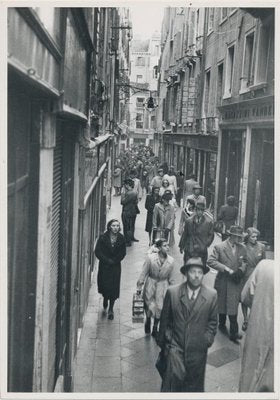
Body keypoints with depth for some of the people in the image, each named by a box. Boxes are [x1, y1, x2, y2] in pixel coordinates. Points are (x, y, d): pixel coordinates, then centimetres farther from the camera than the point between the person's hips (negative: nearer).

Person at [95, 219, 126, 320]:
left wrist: (114, 261, -10)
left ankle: (111, 309, 14)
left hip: (116, 267, 1)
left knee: (114, 288, 0)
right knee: (105, 285, 4)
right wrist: (107, 261, -15)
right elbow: (98, 252, -10)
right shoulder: (103, 238, -10)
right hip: (104, 266, -1)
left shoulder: (121, 238, -3)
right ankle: (105, 300, 37)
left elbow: (123, 253, 0)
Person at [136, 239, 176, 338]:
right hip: (150, 285, -2)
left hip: (163, 286, 2)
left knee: (160, 307, 6)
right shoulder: (150, 258, -17)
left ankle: (155, 328, 30)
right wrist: (139, 286, -2)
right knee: (150, 306, 4)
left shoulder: (171, 261, -10)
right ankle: (148, 320, 39)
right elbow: (144, 273, -7)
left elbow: (171, 277, 2)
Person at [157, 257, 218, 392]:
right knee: (175, 375, -18)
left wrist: (207, 339, 0)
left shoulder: (211, 295, -3)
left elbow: (212, 321, 8)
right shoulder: (172, 292, -6)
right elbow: (164, 319, 4)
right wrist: (162, 342, 8)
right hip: (175, 345, -1)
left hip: (197, 349, 2)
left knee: (194, 385, 10)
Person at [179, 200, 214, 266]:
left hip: (202, 251, -1)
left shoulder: (209, 222, -2)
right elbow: (184, 234, 10)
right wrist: (181, 246, 14)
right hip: (189, 250, 1)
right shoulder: (189, 221, 3)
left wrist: (205, 245, -5)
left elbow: (211, 235, 5)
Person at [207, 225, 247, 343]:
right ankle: (222, 325, 39)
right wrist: (226, 268, -24)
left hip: (235, 282, 2)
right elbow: (210, 261, -18)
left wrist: (241, 269, -7)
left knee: (233, 309, -2)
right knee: (222, 306, 16)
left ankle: (234, 333, 6)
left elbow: (244, 262, 15)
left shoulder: (242, 248, 2)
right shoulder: (219, 247, -10)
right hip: (223, 282, -1)